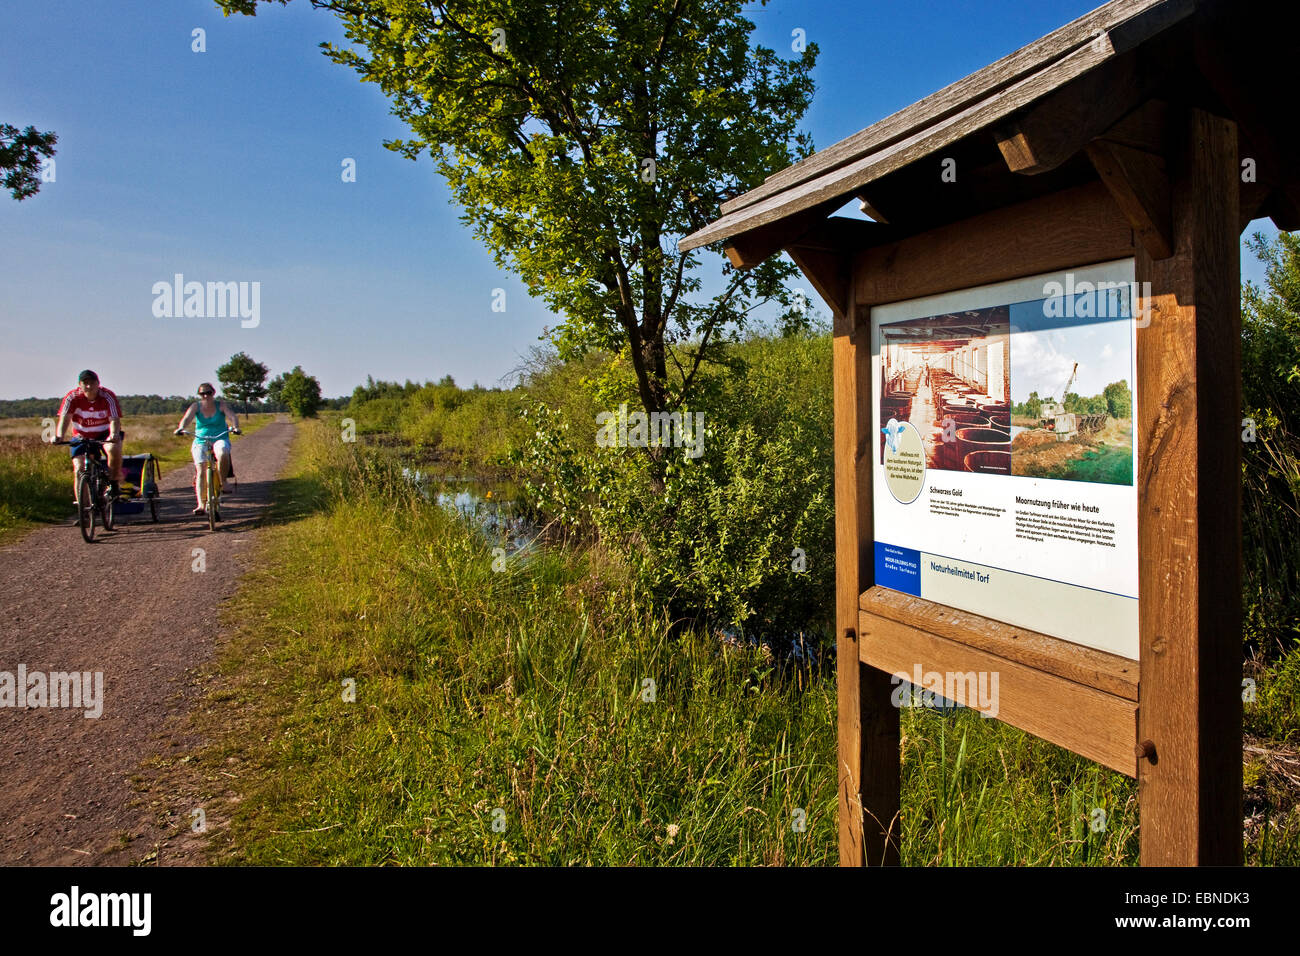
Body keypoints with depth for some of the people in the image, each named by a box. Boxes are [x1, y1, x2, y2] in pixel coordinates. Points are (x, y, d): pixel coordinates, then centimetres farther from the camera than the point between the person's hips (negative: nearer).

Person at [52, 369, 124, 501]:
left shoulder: (107, 397, -17)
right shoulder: (72, 397, -13)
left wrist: (113, 434, -48)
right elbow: (64, 418, -22)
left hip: (105, 434, -2)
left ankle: (114, 483, -13)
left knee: (114, 448, -35)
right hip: (82, 437, 2)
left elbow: (114, 419, -26)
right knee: (79, 470, -12)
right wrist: (59, 436, -42)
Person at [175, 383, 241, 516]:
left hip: (220, 439, -1)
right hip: (200, 441, 1)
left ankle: (222, 482, -13)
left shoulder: (221, 405, 2)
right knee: (201, 472, -12)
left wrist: (235, 427, -35)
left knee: (222, 454, -36)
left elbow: (232, 416, -13)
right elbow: (186, 418, -12)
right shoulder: (196, 406, 4)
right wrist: (180, 428, -34)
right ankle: (201, 504, -13)